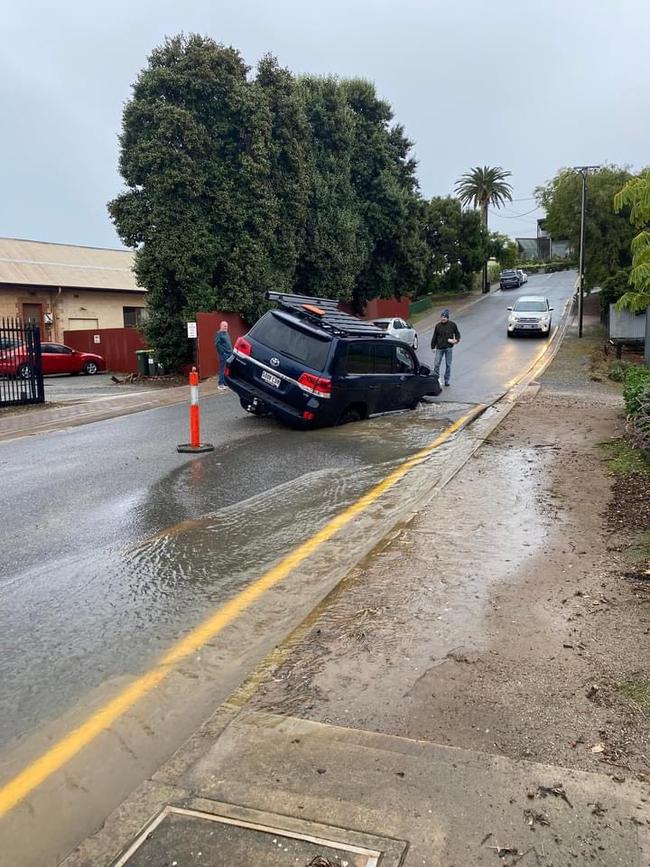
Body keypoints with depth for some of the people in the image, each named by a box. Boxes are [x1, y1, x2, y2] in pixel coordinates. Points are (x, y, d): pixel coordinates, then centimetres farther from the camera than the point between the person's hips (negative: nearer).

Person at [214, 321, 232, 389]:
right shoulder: (219, 333, -7)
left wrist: (231, 351, 15)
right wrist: (222, 352, -18)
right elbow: (217, 344, -17)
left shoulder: (226, 333, 19)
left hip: (229, 354, 9)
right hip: (223, 354, -8)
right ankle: (221, 384, -5)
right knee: (222, 369, -7)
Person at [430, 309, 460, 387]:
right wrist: (433, 347, 5)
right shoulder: (438, 326, 1)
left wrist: (456, 340, -10)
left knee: (448, 364, 7)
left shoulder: (452, 325, -2)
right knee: (436, 364, -2)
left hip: (449, 348, -1)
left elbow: (457, 334, 9)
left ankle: (447, 380, 18)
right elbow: (434, 337, 7)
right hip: (439, 348, 1)